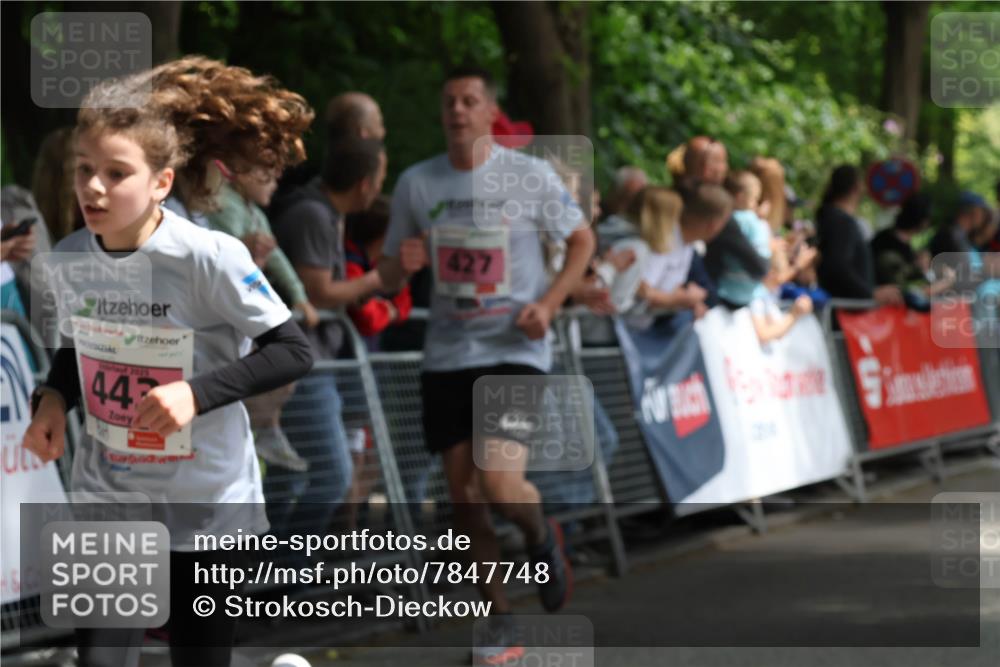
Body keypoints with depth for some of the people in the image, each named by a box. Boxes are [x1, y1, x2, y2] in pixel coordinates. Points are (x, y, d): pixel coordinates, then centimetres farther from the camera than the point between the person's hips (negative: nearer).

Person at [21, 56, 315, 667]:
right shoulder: (71, 257, -3)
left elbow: (292, 351, -16)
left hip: (208, 507, -3)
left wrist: (197, 393, -27)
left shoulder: (209, 258, -19)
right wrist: (55, 398, -4)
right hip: (108, 501, 4)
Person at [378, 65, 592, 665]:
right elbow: (389, 278, 10)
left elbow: (582, 240, 7)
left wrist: (549, 303, -9)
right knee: (464, 496, 4)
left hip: (515, 350, -3)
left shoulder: (529, 175, -5)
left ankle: (543, 538, 19)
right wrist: (402, 262, -15)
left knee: (501, 487, -18)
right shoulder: (416, 183, 3)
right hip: (447, 356, 4)